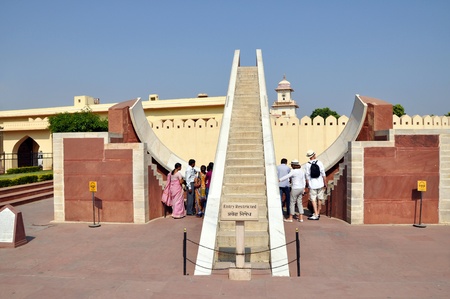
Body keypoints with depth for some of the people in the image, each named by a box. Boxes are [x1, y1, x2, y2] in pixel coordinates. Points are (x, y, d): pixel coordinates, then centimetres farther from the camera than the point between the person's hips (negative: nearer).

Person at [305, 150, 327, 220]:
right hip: (320, 184, 2)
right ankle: (318, 213, 23)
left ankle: (316, 215, -4)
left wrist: (307, 185, 7)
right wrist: (325, 184, 5)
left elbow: (307, 177, -4)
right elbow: (323, 175, -3)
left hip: (312, 185, -2)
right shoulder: (320, 163, -4)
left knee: (313, 199, 2)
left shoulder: (307, 165, -7)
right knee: (320, 199, 13)